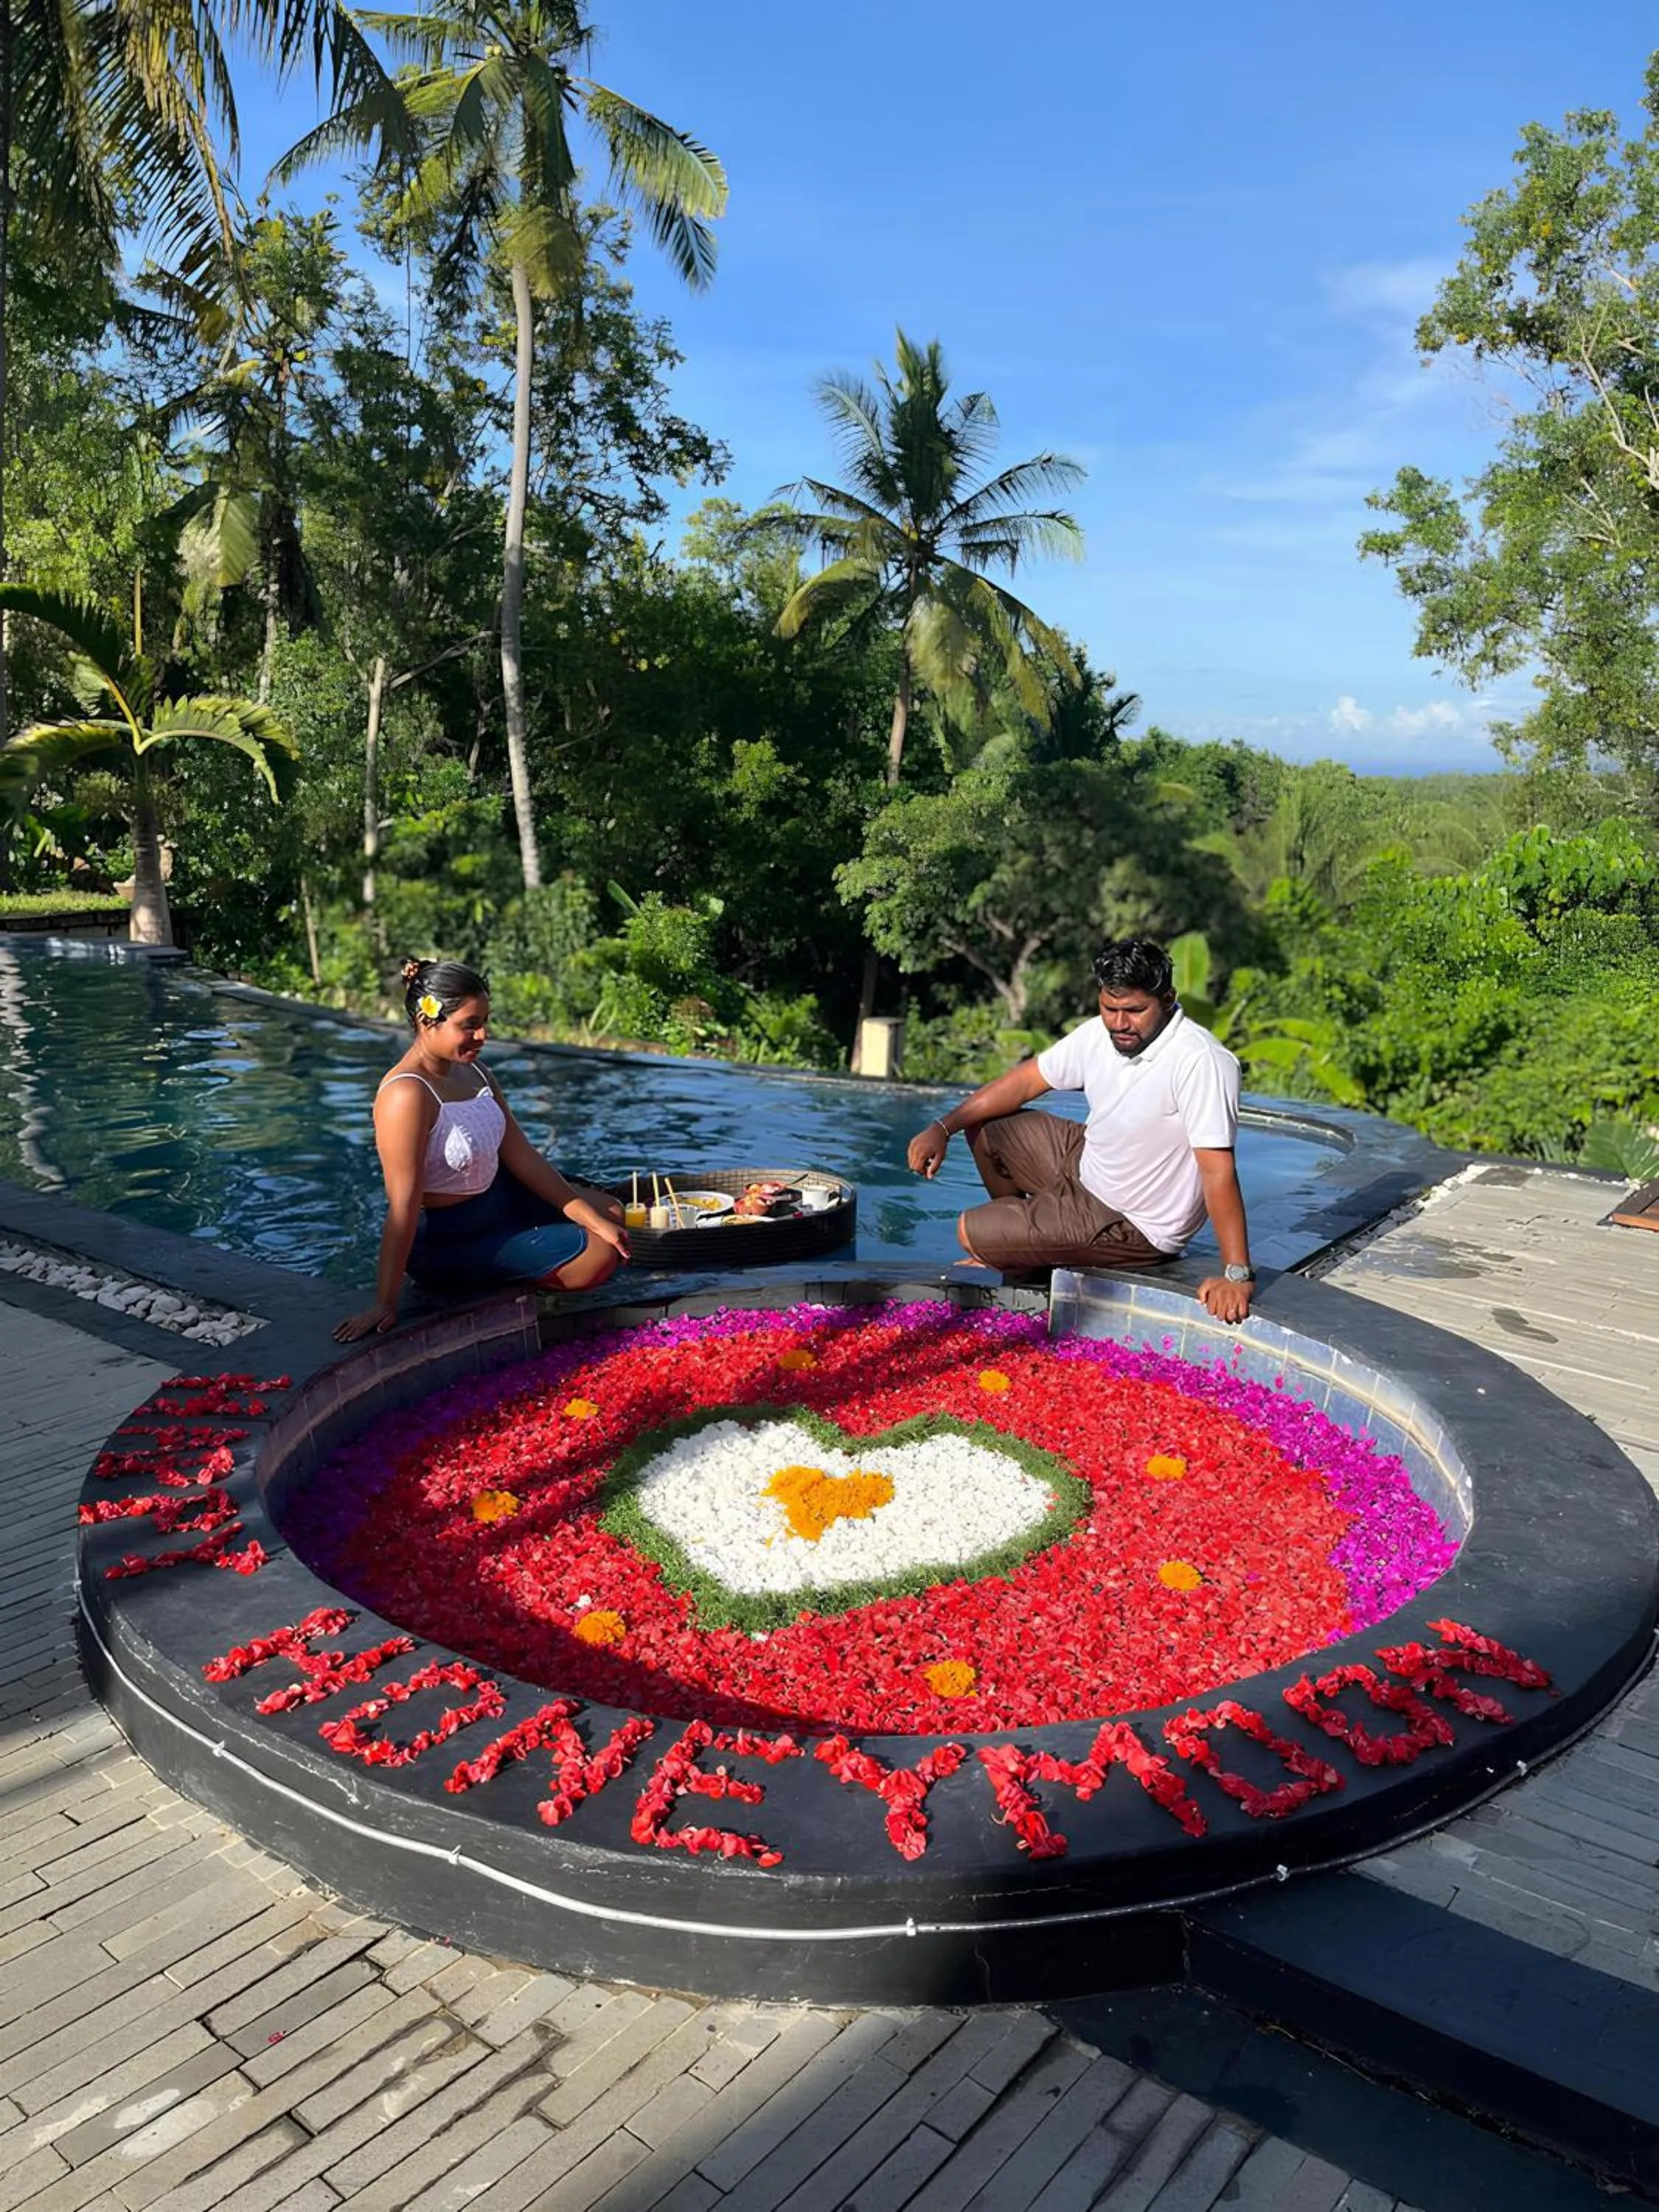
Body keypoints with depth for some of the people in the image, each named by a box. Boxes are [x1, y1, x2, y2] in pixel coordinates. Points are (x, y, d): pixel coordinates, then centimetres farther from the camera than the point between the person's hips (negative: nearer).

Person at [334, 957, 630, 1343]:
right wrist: (385, 1305, -30)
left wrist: (590, 1216, -3)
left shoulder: (473, 1072, -2)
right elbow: (403, 1206, -32)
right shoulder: (407, 1095, -30)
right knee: (598, 1256, -14)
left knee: (608, 1213, 18)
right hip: (447, 1243, -9)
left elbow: (520, 1155, 0)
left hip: (498, 1199, 9)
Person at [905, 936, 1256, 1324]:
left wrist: (1237, 1274, -35)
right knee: (985, 1127, 13)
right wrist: (942, 1128, -6)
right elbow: (1025, 1080, 1)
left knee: (972, 1233, -10)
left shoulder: (1200, 1061, -31)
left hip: (1133, 1226, -8)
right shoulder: (1099, 1034, -7)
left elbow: (1217, 1167, -34)